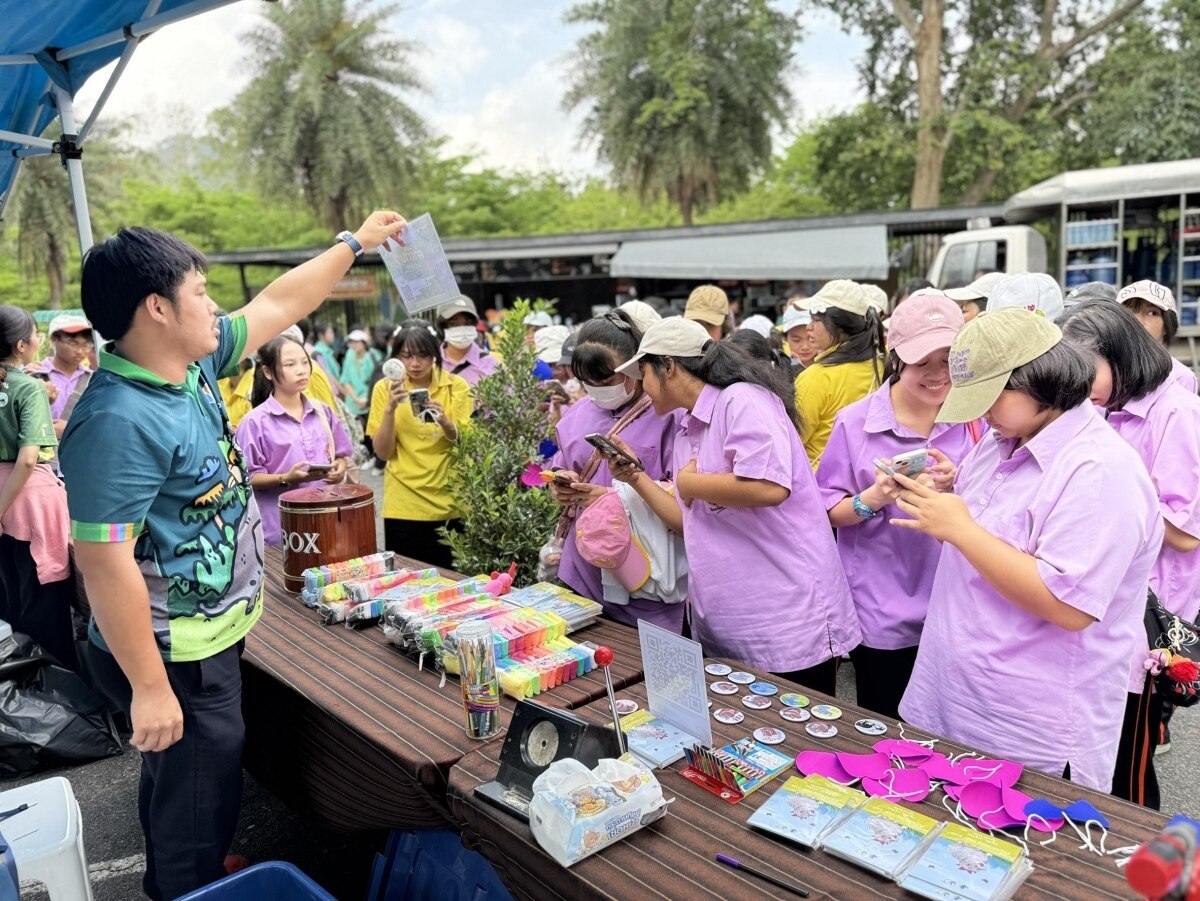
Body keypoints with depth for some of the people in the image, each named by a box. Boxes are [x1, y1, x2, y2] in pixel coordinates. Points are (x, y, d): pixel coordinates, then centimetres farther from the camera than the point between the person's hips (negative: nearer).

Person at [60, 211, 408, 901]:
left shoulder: (192, 364, -2)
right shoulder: (119, 421, -29)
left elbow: (277, 306, 9)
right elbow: (104, 563, -29)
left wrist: (354, 243, 15)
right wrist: (150, 688, -25)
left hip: (212, 634, 10)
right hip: (174, 659, -10)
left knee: (183, 787, 30)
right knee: (200, 800, 9)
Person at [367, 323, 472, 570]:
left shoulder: (456, 386, -2)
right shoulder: (385, 388, -1)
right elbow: (382, 453, -5)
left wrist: (444, 422, -22)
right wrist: (390, 409, -19)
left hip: (449, 503, 0)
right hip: (403, 505, 0)